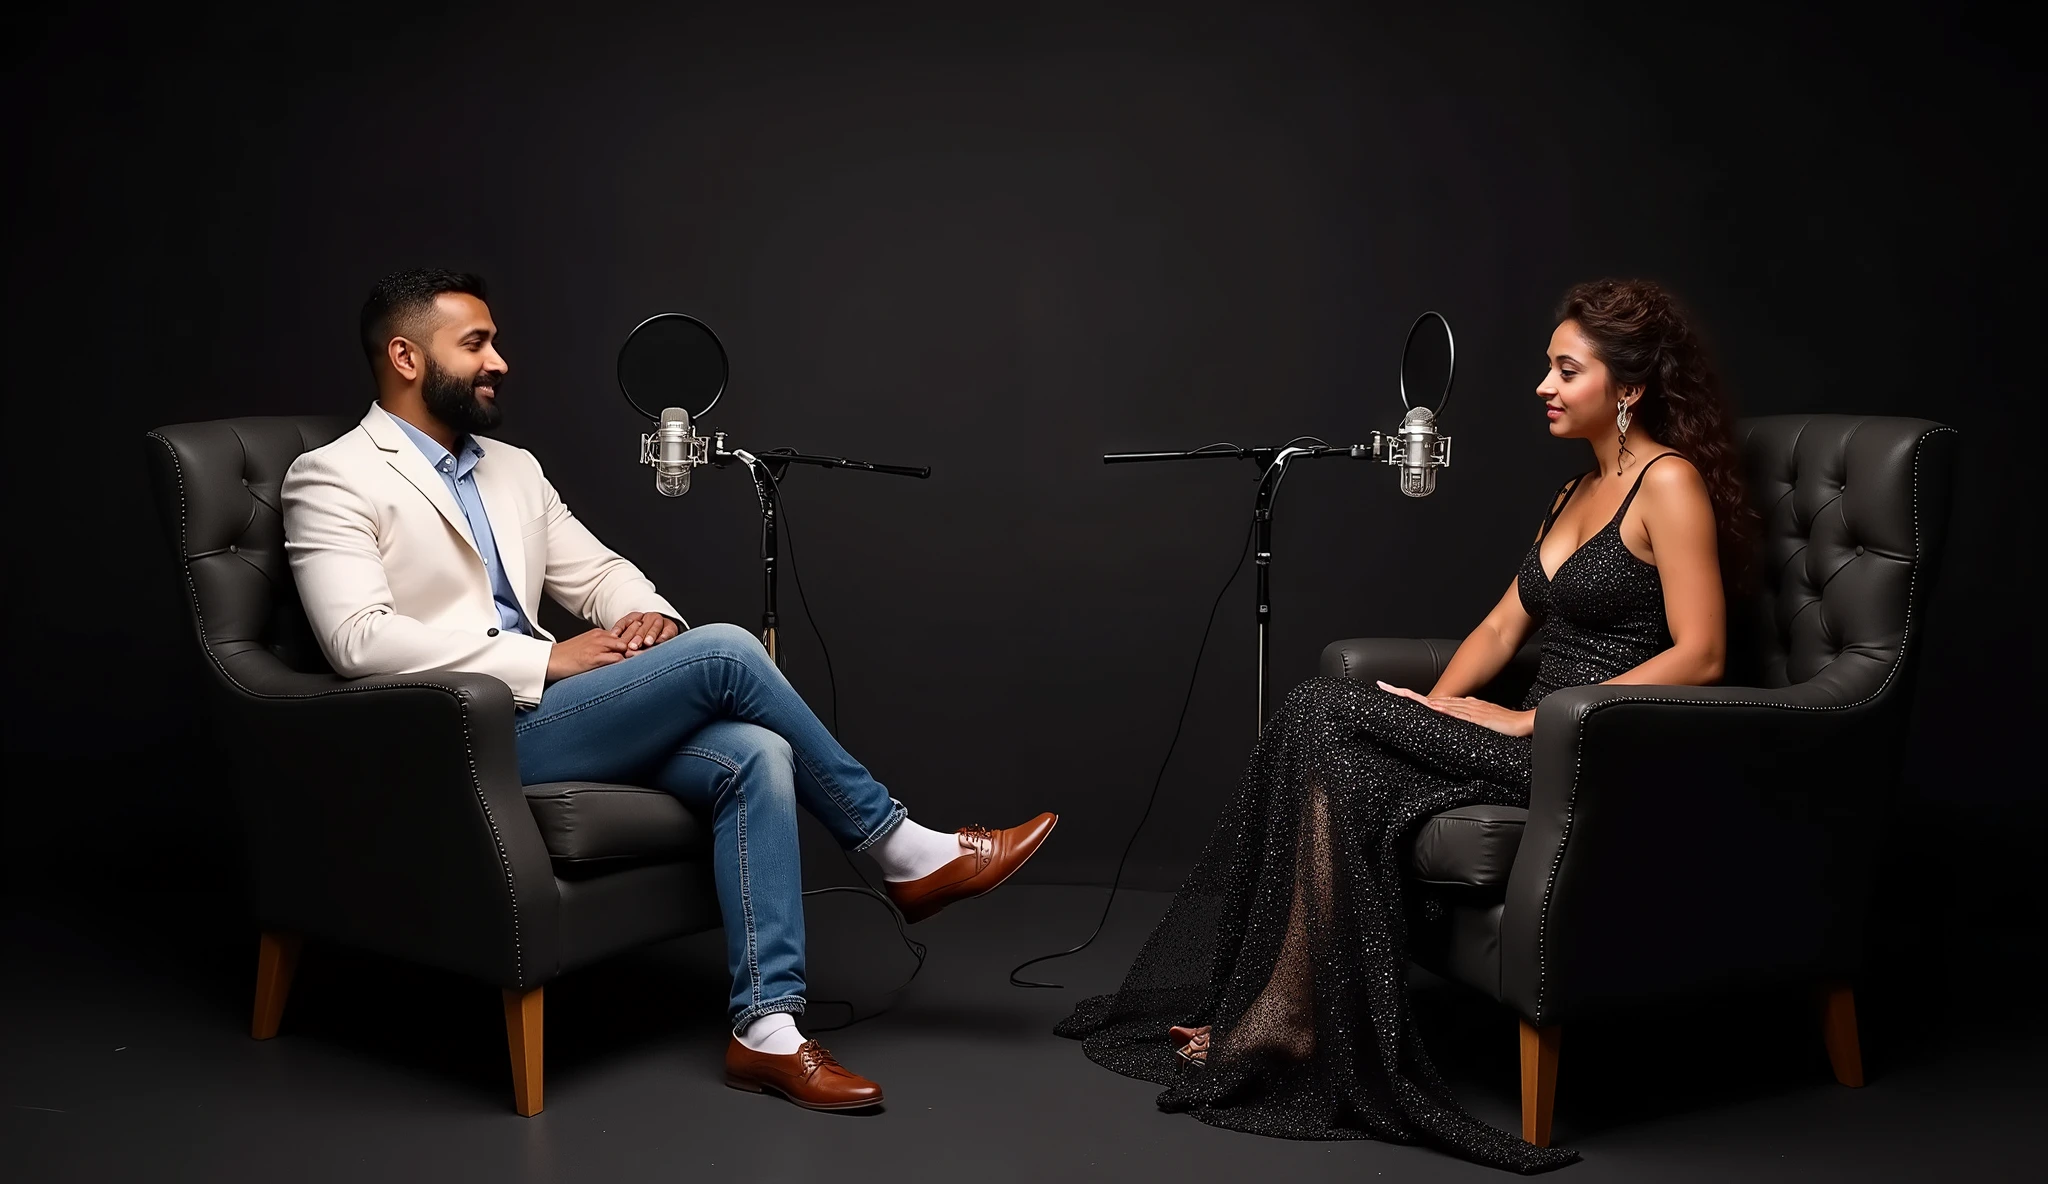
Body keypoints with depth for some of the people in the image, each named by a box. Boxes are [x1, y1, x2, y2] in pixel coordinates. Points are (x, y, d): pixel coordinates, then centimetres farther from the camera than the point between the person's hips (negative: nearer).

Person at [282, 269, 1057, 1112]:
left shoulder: (512, 469, 19)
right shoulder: (333, 479, -4)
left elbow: (598, 572, 21)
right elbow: (361, 638, -18)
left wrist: (648, 614, -5)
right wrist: (549, 661, -19)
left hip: (542, 718, 8)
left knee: (751, 755, -20)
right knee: (724, 651, -21)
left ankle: (766, 1027, -20)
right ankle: (904, 853, -7)